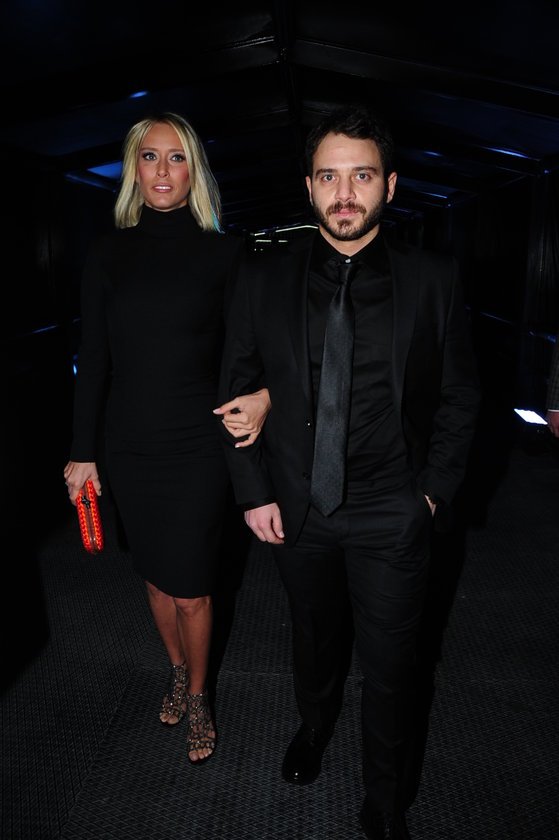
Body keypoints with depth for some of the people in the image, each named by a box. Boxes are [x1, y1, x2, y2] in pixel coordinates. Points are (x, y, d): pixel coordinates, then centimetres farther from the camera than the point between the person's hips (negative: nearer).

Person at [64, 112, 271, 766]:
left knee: (190, 589, 6)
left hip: (198, 447, -2)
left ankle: (198, 697, 34)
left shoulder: (222, 253, -3)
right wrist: (82, 452, 5)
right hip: (129, 448, 3)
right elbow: (92, 360, 4)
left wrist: (263, 396, -23)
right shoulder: (108, 254, 3)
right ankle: (177, 671, 45)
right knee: (157, 577, 18)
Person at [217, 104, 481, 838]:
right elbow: (236, 389, 1)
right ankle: (315, 723, 57)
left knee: (390, 667, 13)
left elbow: (460, 395, 1)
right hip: (296, 509, 2)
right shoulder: (262, 278, -4)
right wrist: (254, 492, -2)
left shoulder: (434, 280, -6)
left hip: (393, 515, -1)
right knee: (313, 638, 24)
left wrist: (435, 491, -3)